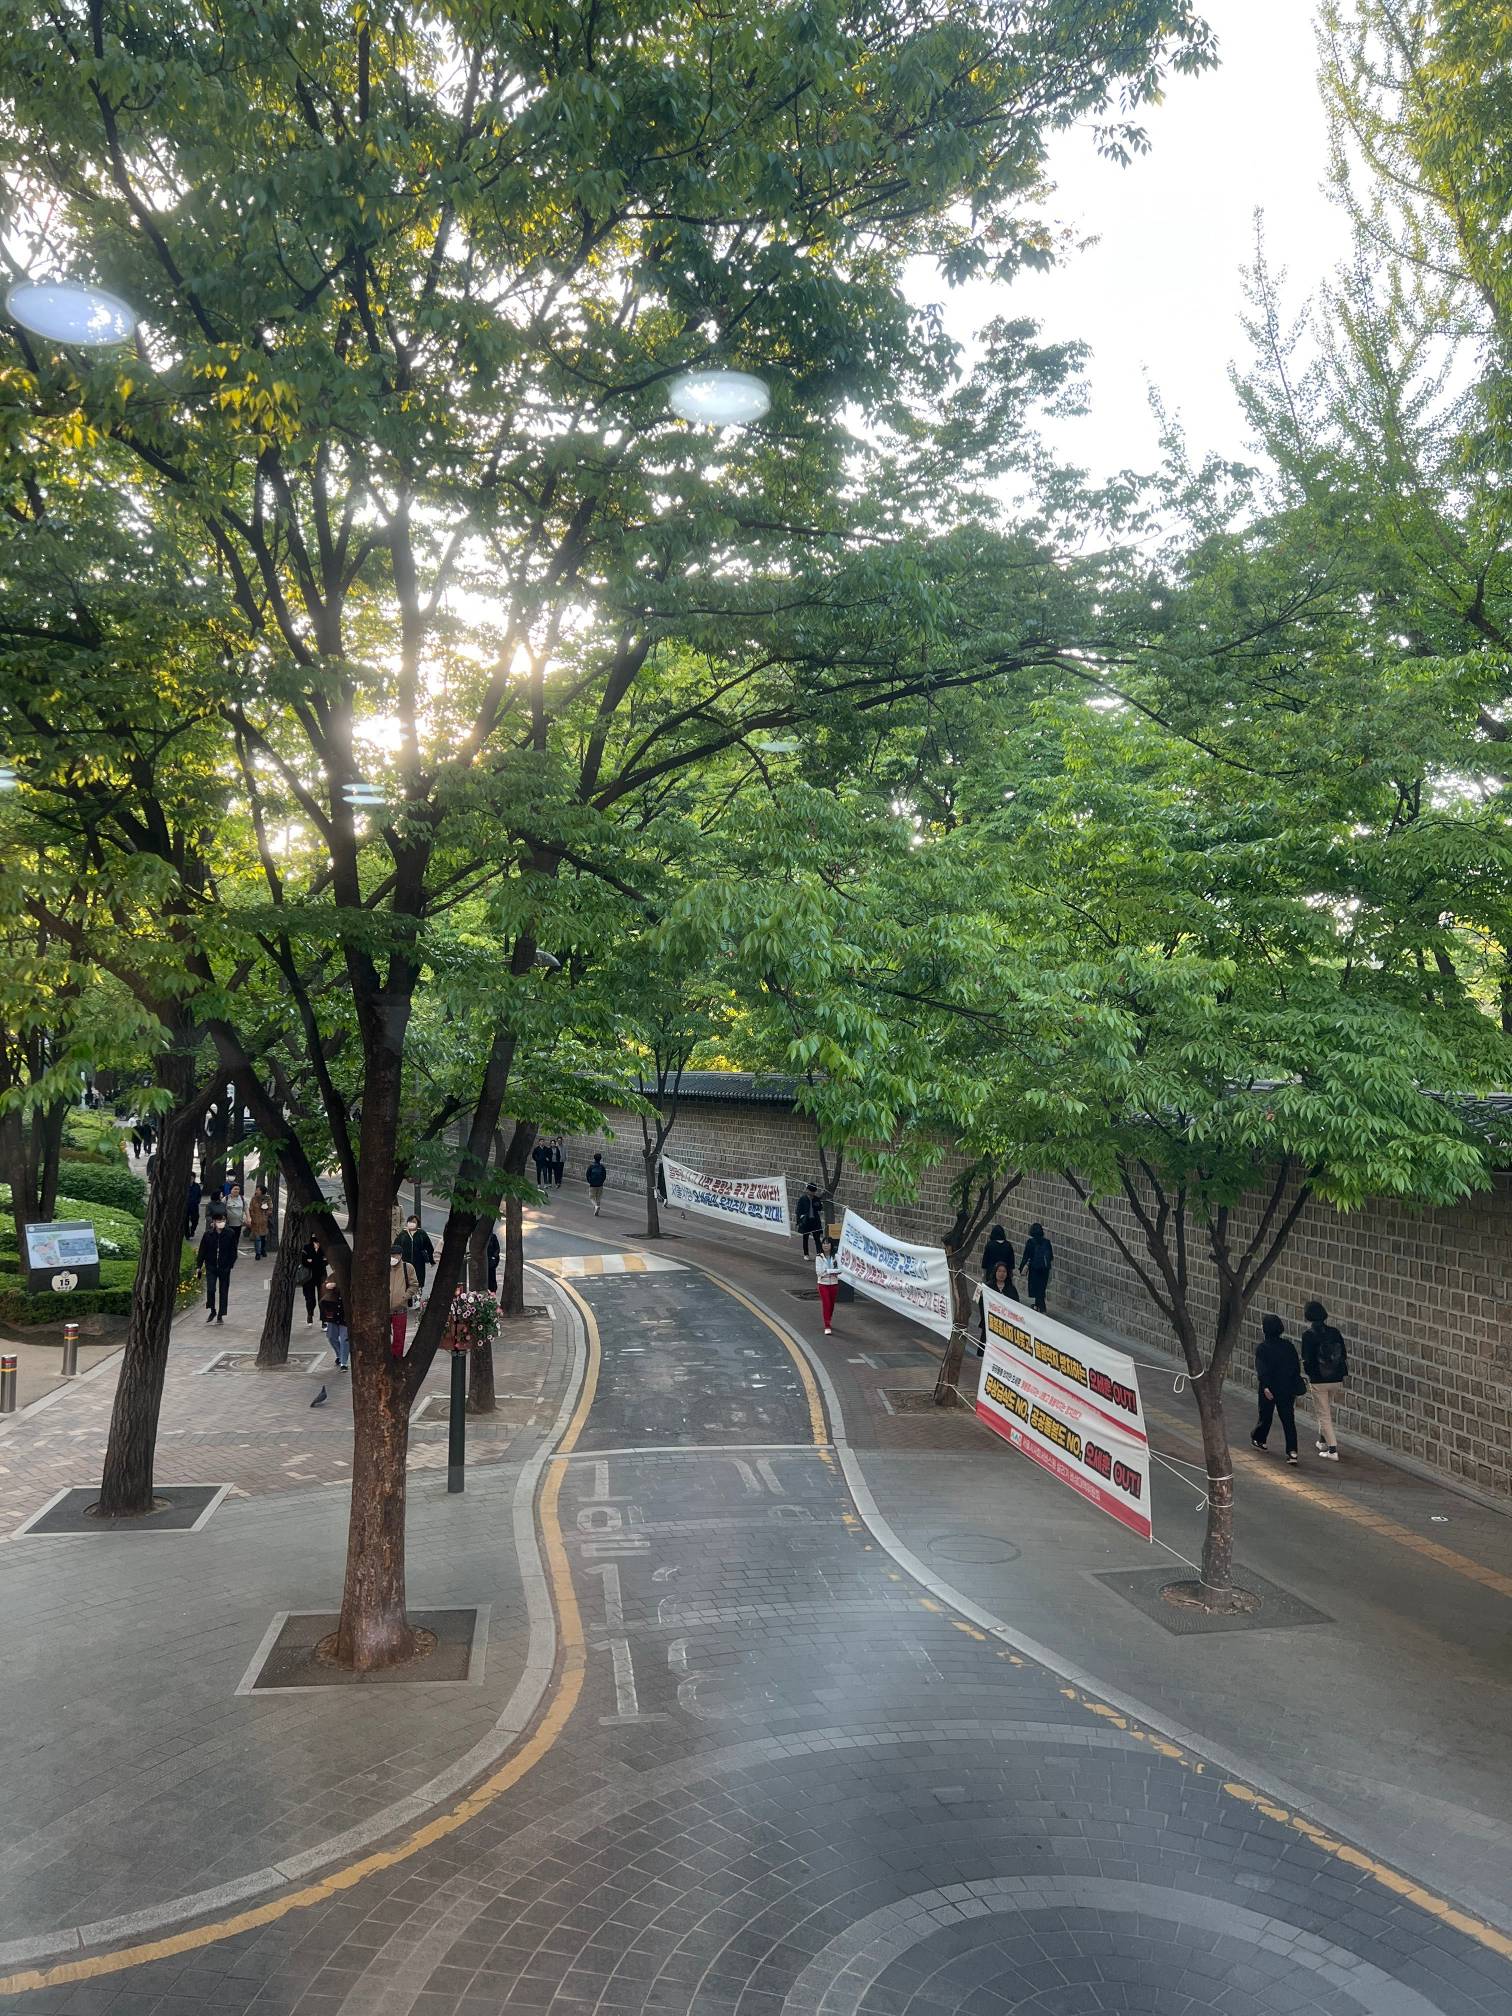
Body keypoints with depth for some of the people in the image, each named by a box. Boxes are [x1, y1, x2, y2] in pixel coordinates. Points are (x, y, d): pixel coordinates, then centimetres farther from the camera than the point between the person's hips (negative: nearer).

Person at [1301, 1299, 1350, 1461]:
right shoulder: (1334, 1331, 0)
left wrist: (1309, 1374, 6)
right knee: (1327, 1410, 25)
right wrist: (1344, 1373, 13)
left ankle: (1332, 1450, -1)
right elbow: (1344, 1355, 3)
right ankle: (1323, 1441, 37)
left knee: (1323, 1414, 3)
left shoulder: (1308, 1334, -13)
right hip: (1336, 1379, 5)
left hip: (1318, 1380, -5)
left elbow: (1307, 1359, -12)